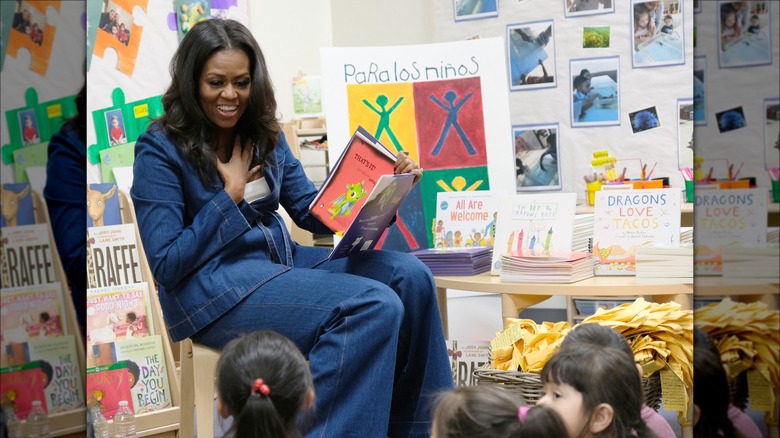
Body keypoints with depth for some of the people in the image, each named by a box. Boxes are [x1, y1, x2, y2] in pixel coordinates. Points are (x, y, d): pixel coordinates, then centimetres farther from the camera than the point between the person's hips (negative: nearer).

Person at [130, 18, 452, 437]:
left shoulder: (265, 136, 13)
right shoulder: (159, 150, -6)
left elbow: (315, 212, 12)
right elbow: (166, 266, -10)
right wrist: (231, 195, -12)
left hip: (282, 261, 7)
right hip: (213, 287, -7)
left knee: (410, 276, -13)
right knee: (375, 306, -26)